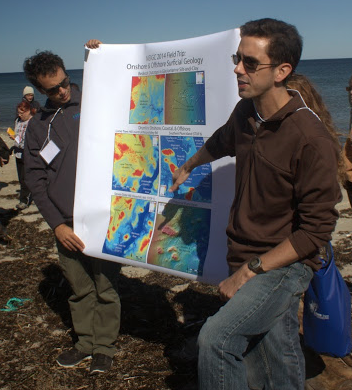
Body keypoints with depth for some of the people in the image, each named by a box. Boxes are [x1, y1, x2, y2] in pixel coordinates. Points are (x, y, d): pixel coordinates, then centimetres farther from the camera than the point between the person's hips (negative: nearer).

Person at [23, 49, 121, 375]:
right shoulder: (37, 126, 11)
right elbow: (36, 180, 8)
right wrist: (56, 224, -2)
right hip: (67, 225, 3)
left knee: (106, 288, 4)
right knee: (80, 289, 14)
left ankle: (104, 347, 23)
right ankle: (86, 343, 33)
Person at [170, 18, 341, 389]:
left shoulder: (311, 139, -21)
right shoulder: (246, 114, 1)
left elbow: (315, 230, -18)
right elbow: (221, 142, 26)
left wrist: (249, 272, -17)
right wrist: (187, 166, 43)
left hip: (284, 265, -6)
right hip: (247, 260, 7)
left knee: (216, 339, -20)